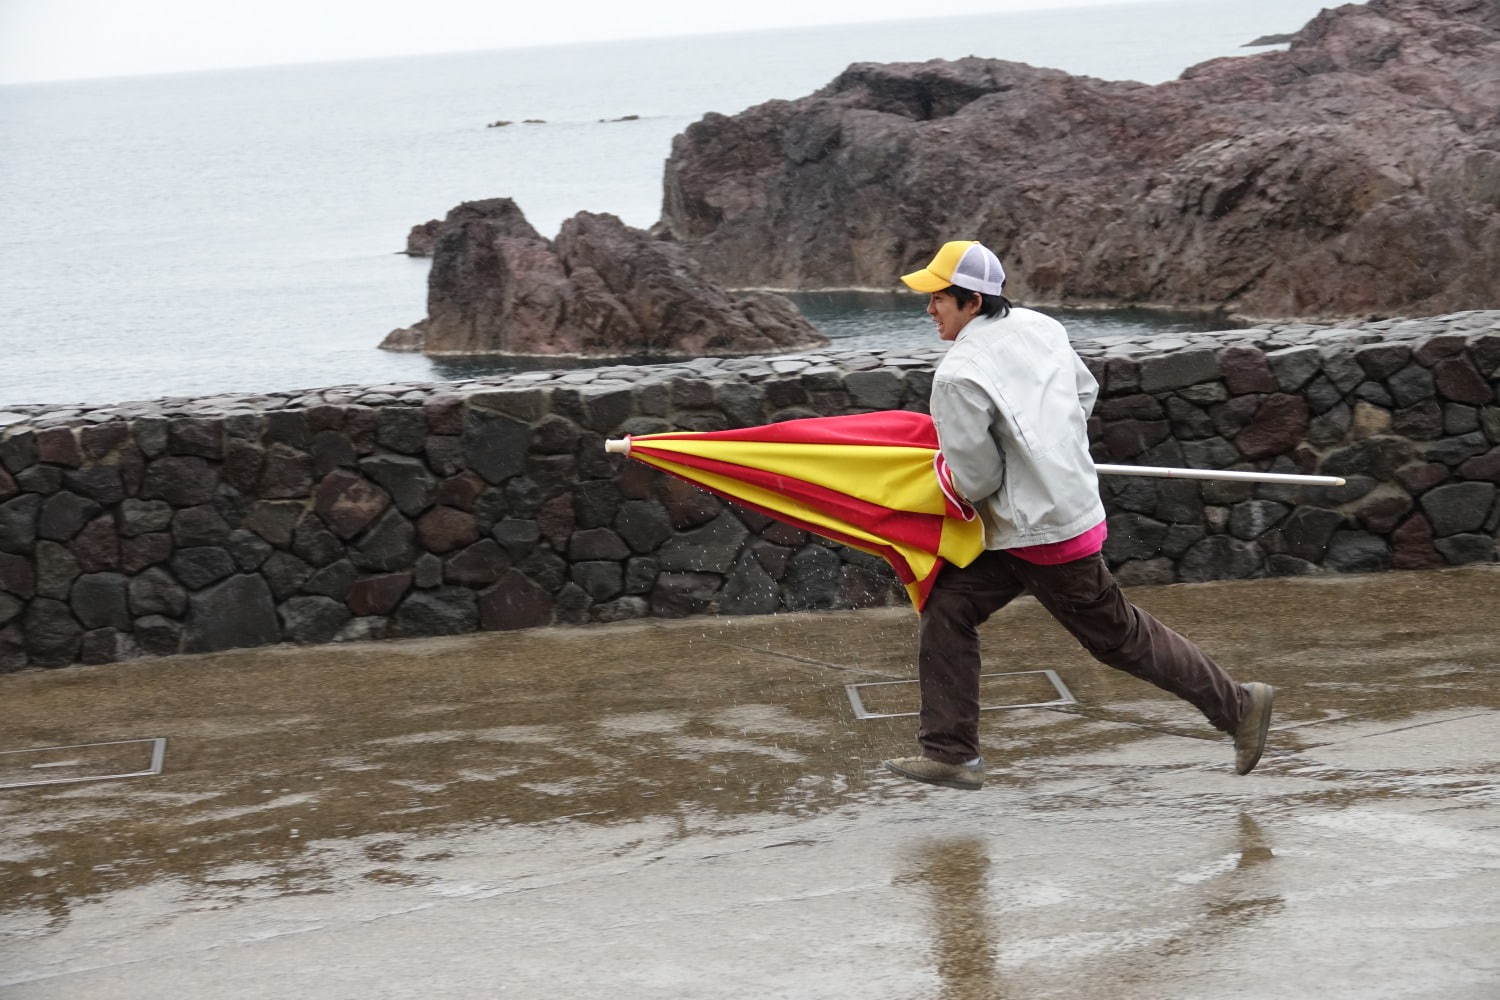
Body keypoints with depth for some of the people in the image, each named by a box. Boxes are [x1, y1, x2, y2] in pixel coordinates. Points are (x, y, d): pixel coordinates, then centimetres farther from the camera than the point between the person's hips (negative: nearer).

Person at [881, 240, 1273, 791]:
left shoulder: (957, 376, -22)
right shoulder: (1039, 327, 3)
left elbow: (976, 481, -18)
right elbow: (1085, 391, 18)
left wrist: (947, 471, 4)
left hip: (1042, 536, -9)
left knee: (1120, 636, 6)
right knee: (947, 607, 7)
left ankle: (1237, 704, 19)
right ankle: (949, 751, 8)